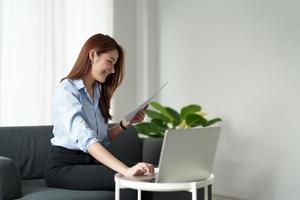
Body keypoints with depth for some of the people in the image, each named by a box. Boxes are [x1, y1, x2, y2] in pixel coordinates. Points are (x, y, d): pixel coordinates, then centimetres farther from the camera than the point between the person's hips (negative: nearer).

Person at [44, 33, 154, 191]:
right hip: (63, 165, -7)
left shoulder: (98, 91, 14)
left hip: (90, 161, 7)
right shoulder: (66, 91, -14)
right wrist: (125, 170, -40)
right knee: (122, 179, -31)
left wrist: (125, 124, 0)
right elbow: (86, 139, -29)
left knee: (144, 175, -20)